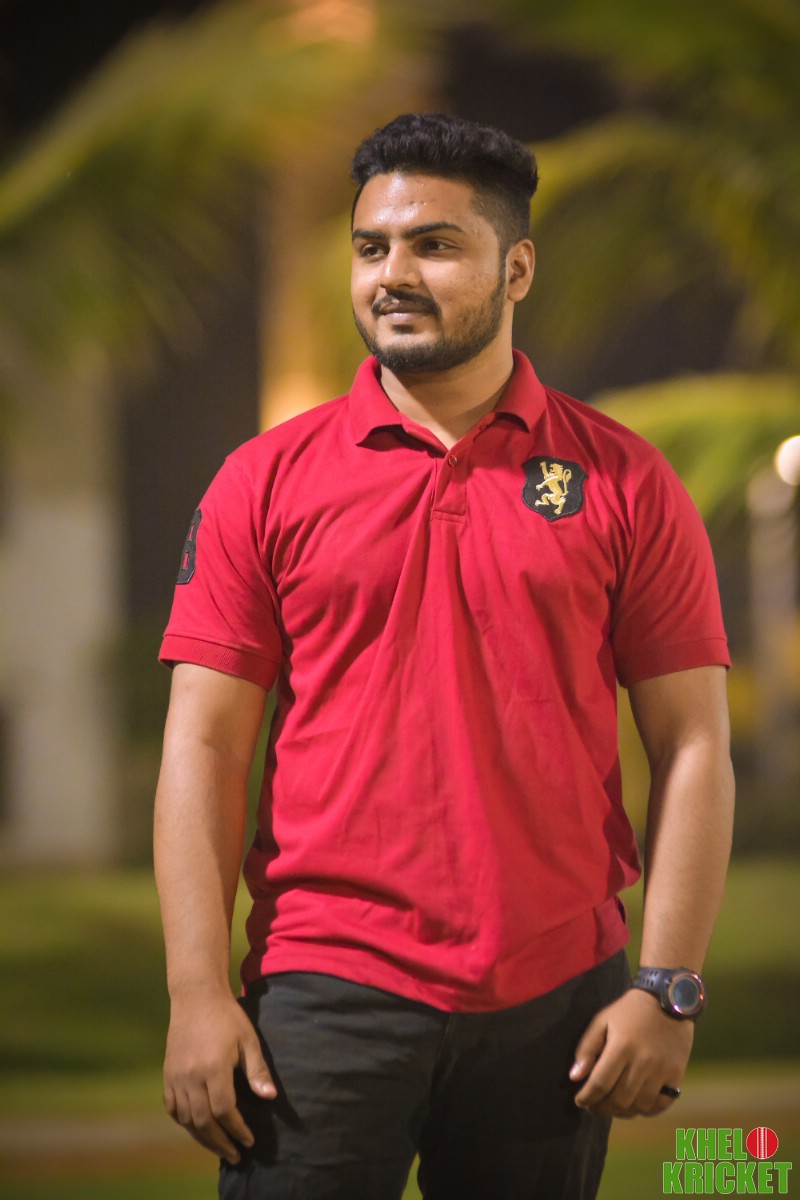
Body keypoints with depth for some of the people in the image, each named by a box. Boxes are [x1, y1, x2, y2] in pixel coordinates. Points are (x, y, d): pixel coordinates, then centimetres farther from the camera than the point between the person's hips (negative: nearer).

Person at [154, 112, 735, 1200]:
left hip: (557, 999, 1)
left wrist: (669, 990, -4)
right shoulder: (267, 481, 5)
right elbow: (205, 747, 3)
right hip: (327, 992, 0)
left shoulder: (623, 481, 5)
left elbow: (692, 745, 3)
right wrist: (198, 992, -6)